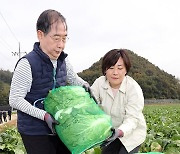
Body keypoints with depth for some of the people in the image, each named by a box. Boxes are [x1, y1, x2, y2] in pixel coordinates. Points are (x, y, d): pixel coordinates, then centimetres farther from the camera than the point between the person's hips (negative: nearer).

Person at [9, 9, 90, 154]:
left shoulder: (63, 60, 0)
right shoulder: (27, 64, -21)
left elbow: (73, 78, 20)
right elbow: (15, 100, -18)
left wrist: (84, 84, -3)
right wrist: (44, 115, -25)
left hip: (60, 127, 7)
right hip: (35, 132, -6)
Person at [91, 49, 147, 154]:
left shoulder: (134, 89, -24)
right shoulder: (99, 83, -13)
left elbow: (132, 119, -27)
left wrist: (120, 132, -46)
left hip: (131, 134, -3)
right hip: (109, 133, 3)